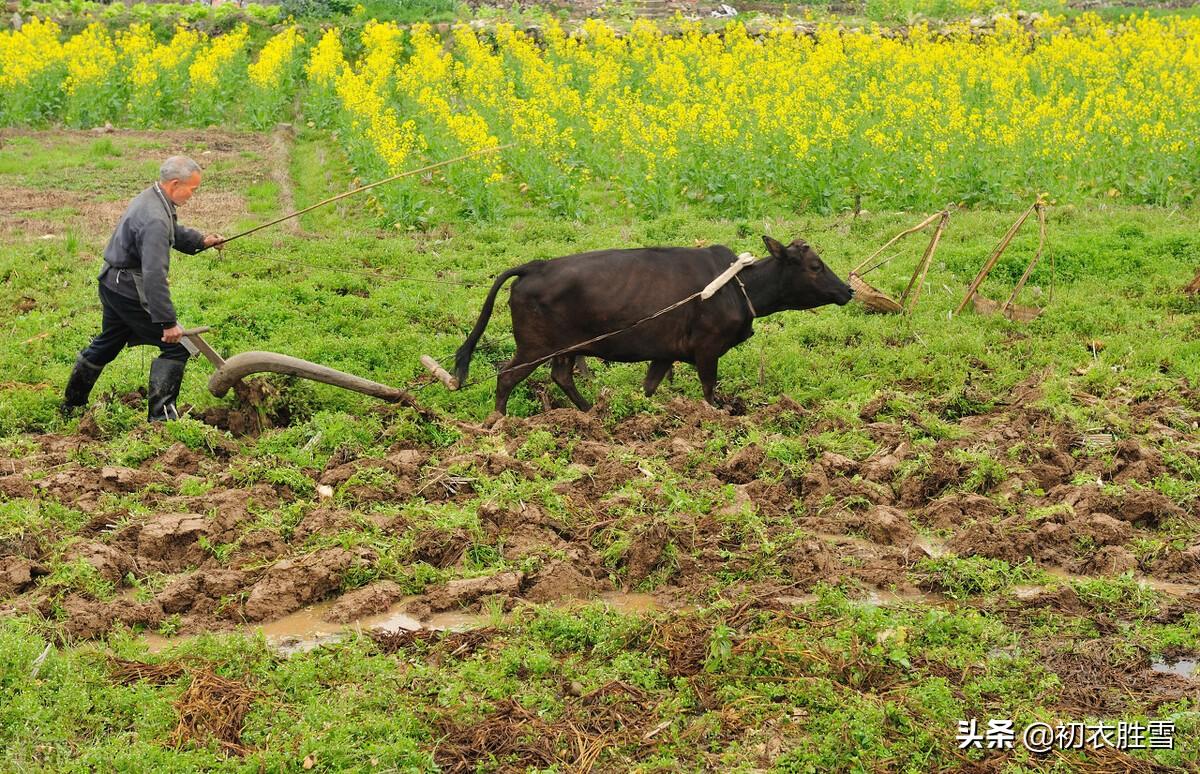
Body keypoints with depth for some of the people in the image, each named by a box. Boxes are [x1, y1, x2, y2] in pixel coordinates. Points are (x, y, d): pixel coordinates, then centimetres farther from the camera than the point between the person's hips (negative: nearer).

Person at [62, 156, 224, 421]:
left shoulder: (151, 198, 6)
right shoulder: (155, 219, -27)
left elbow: (174, 232, 27)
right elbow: (154, 275, -32)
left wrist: (201, 240, 11)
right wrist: (168, 322, -32)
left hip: (112, 284, 11)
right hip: (130, 291, -11)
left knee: (107, 344, 26)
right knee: (176, 347, -6)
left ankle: (72, 405, 40)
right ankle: (161, 415, -4)